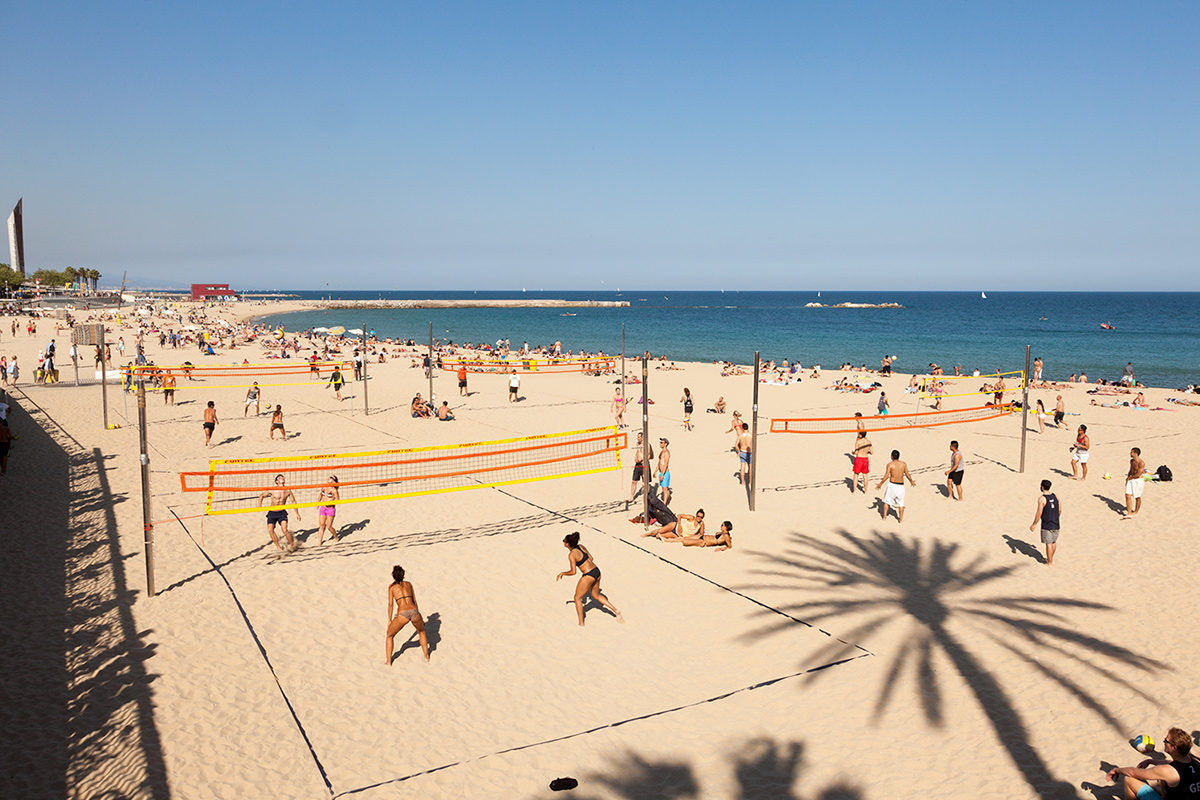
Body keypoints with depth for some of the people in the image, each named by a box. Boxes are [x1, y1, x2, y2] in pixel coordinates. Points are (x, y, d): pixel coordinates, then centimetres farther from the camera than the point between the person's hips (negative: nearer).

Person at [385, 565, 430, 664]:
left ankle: (388, 662, 19)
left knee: (390, 636, 22)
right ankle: (426, 656, 36)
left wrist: (389, 620, 11)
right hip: (414, 611, 3)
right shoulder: (408, 584, 20)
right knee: (421, 631, 34)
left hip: (402, 614, -3)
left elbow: (390, 604, 6)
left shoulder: (392, 586, 13)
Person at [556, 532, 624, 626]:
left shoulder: (572, 554, -17)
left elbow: (573, 572, -18)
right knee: (596, 595, 28)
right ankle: (616, 611, 27)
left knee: (577, 598, 10)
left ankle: (581, 624, 15)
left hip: (589, 576, -8)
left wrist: (562, 573, -2)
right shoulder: (581, 546, 5)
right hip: (597, 571, 8)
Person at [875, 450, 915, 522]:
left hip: (892, 485, -2)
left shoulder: (890, 464, -10)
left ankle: (884, 516, 21)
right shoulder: (903, 464, -1)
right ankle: (901, 519, 19)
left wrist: (880, 484, -5)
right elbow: (907, 475, 4)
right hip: (901, 485, 2)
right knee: (901, 503, 15)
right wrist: (911, 481, 23)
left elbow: (886, 476, -15)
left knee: (887, 501, 16)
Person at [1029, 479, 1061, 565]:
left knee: (1048, 543, 3)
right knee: (1054, 541, 21)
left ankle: (1050, 563, 10)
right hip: (1056, 524, 6)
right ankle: (1051, 558, 38)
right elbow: (1060, 509, 11)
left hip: (1047, 525, -6)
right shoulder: (1055, 496, 1)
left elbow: (1039, 513, -17)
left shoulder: (1041, 499, -17)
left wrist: (1034, 524, -7)